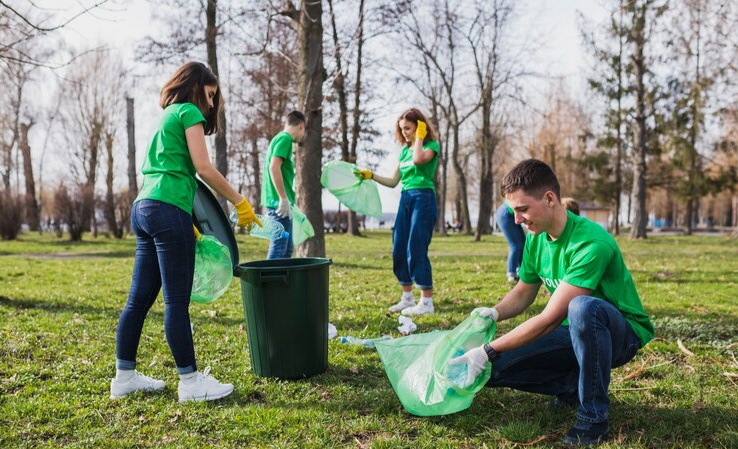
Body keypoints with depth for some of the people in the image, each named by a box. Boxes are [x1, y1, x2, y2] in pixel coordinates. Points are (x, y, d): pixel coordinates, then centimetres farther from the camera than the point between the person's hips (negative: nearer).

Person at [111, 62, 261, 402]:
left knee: (140, 298, 11)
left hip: (143, 208, 9)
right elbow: (204, 168, -11)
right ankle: (190, 381, 2)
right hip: (168, 211, -9)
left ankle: (124, 376, 19)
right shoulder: (189, 112, -1)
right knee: (176, 301, -5)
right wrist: (240, 202, -4)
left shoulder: (166, 117, 25)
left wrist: (185, 223, 26)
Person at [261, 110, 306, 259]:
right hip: (279, 202, -10)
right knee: (278, 248, -8)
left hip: (278, 202, 10)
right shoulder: (285, 138, -9)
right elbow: (274, 167, -21)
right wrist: (284, 198, -22)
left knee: (287, 248, 14)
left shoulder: (280, 138, 19)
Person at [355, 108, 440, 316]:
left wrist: (419, 137, -10)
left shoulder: (431, 145, -2)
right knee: (399, 250, 6)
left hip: (423, 199, -7)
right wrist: (371, 175, 8)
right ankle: (407, 298, 18)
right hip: (405, 199, 8)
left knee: (416, 250, -11)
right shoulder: (404, 150, 17)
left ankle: (427, 302, -4)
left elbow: (418, 159, -26)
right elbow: (393, 181, 18)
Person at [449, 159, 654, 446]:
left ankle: (594, 417, -22)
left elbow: (551, 318, -31)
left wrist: (489, 351, -29)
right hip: (577, 332, 7)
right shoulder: (535, 238, -5)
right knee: (495, 369, -10)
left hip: (622, 333, -6)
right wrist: (493, 313, -13)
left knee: (582, 307, -42)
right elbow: (523, 293, 9)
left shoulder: (591, 243, -29)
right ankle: (575, 387, 8)